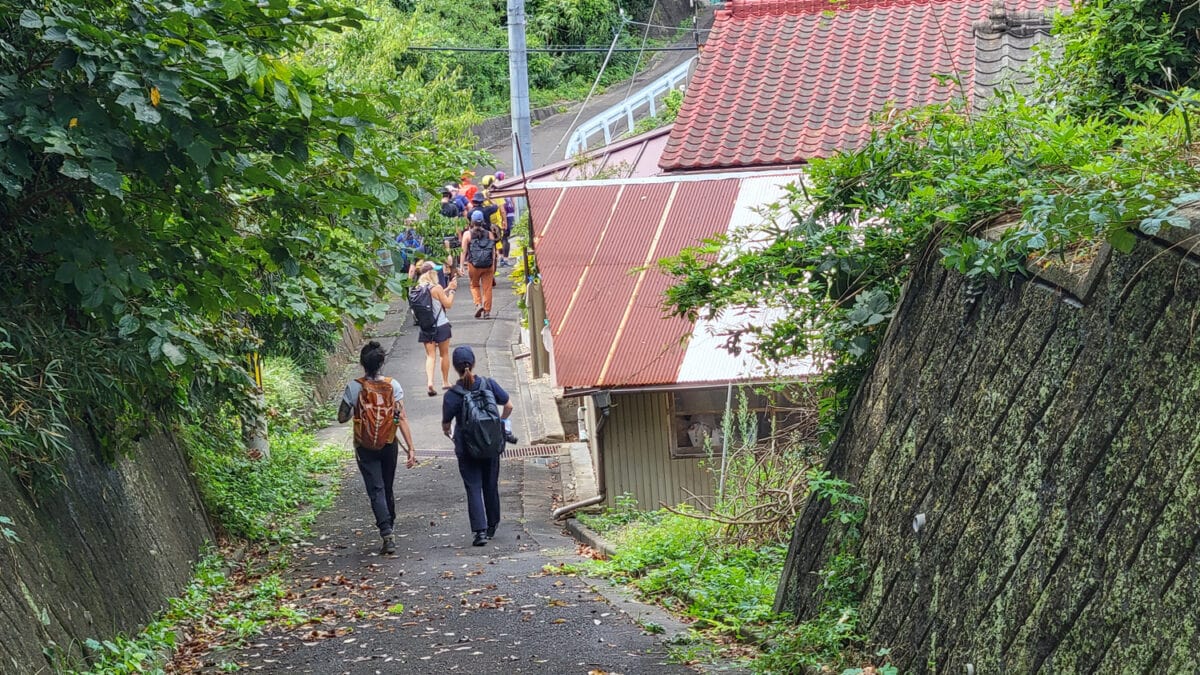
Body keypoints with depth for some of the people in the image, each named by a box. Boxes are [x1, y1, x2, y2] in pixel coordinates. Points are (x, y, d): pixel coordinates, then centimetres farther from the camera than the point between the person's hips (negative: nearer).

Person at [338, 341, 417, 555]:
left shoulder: (354, 387, -11)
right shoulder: (392, 386, -8)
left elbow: (342, 417, -4)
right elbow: (402, 419, -10)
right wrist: (411, 448, -8)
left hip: (365, 448, -2)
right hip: (389, 445, 2)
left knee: (376, 490, -3)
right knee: (388, 489, 19)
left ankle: (387, 535, -17)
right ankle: (389, 525, 32)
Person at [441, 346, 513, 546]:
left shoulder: (452, 395, -15)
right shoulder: (489, 385, -9)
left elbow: (446, 424, -6)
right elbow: (509, 406, 2)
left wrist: (447, 431, 19)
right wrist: (500, 423, 21)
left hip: (466, 449, -3)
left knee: (474, 489, 2)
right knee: (491, 485, 17)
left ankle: (480, 530, -9)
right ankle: (492, 526, 31)